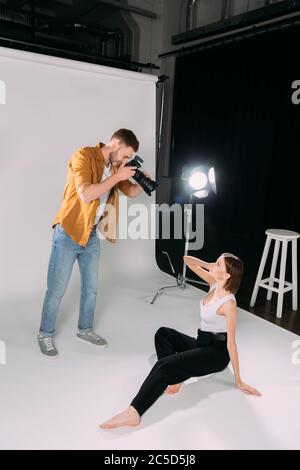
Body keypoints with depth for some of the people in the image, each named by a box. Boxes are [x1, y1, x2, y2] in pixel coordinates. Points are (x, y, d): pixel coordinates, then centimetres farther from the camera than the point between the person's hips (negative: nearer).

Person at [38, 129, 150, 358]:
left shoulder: (116, 166, 5)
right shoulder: (84, 155, -16)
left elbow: (132, 192, 15)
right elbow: (86, 194, -28)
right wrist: (116, 176, -24)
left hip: (92, 235, 7)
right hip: (68, 233, -7)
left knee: (91, 287, 15)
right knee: (57, 290, 3)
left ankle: (85, 329, 34)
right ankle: (45, 334, 22)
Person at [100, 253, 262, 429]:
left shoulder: (228, 303, -24)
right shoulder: (215, 283, -2)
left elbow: (231, 342, -20)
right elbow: (188, 260, 1)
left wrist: (238, 381, -14)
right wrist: (207, 265, -14)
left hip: (216, 353, -9)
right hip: (202, 344, 9)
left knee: (165, 365, -24)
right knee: (163, 333, -1)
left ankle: (134, 413, -28)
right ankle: (174, 377, -15)